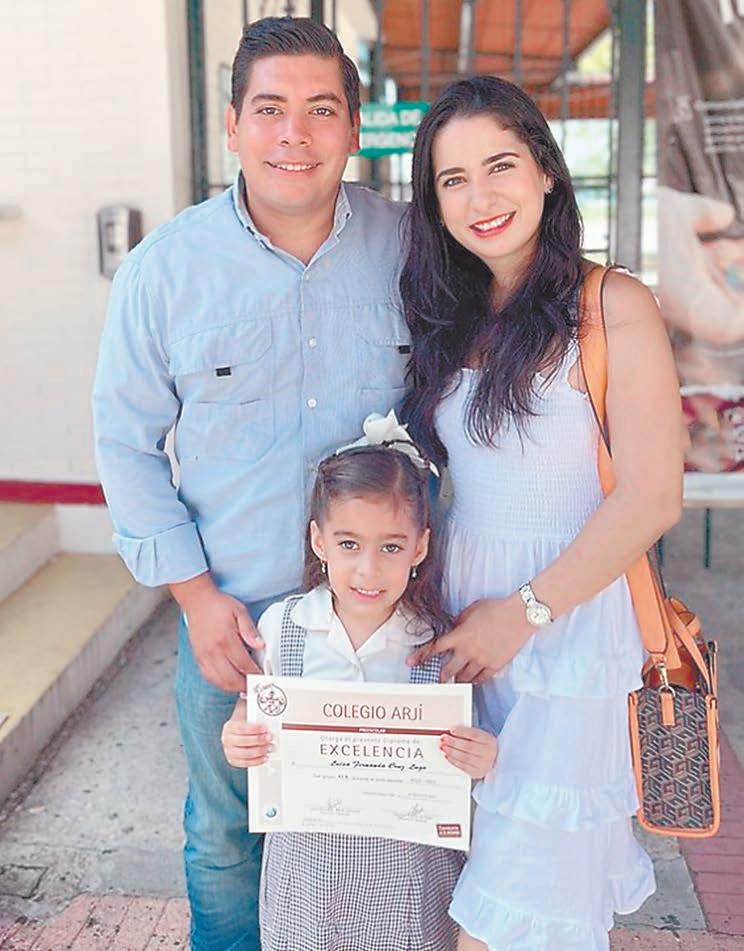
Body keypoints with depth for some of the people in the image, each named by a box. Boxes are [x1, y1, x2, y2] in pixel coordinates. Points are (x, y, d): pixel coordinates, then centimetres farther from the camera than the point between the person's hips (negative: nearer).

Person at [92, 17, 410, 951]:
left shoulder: (407, 247, -5)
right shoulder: (162, 268, -8)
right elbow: (125, 443, -2)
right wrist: (196, 594, -7)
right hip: (231, 613, 0)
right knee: (226, 836, 19)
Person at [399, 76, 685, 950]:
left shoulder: (612, 307, -9)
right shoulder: (451, 318, 9)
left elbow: (652, 498, -14)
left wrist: (525, 611, -14)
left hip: (570, 619, -5)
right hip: (458, 615, 5)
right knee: (467, 867, 15)